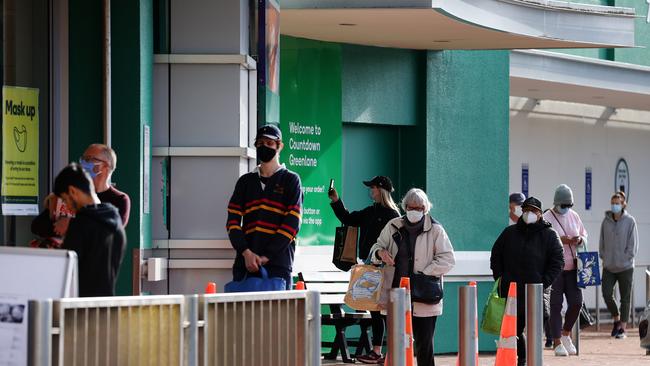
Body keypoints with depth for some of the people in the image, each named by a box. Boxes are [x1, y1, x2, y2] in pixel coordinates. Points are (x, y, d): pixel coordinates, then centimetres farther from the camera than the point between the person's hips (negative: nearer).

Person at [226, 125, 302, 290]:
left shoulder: (290, 180, 9)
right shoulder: (246, 181, 19)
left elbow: (292, 224, -2)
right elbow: (233, 221, 10)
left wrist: (266, 256, -11)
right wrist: (246, 252, -8)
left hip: (277, 264, -3)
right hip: (245, 264, 3)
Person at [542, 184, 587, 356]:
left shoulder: (574, 216, 11)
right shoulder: (546, 218, -5)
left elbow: (585, 236, 20)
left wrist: (580, 239, -4)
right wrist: (560, 240, -22)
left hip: (572, 267, 5)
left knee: (576, 302, 1)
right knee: (556, 305, -3)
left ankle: (566, 334, 24)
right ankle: (557, 342, 4)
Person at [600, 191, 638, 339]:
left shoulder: (630, 221, -4)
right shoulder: (606, 221, 5)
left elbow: (633, 245, -4)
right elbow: (602, 242, 12)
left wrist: (624, 259, -9)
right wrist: (604, 258, 1)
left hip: (625, 267, -3)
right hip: (609, 267, 3)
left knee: (625, 298, 2)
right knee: (607, 294, -6)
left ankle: (622, 328, 8)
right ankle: (617, 319, 18)